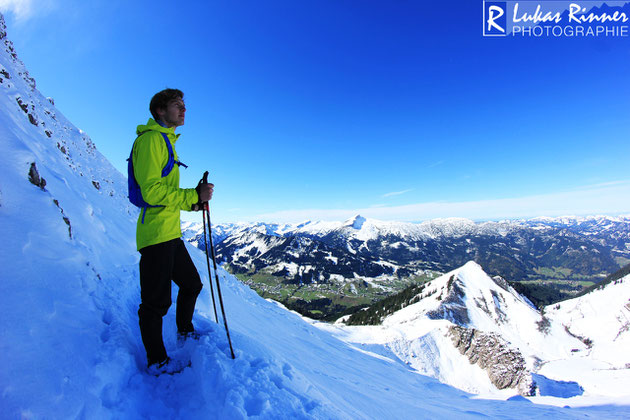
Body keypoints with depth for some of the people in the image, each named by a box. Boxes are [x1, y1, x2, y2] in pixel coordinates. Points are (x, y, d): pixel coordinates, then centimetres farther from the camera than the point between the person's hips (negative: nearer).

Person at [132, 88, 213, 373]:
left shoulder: (167, 142, 21)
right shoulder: (151, 139, -10)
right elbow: (152, 191, -21)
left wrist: (193, 202, 10)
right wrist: (195, 195, -19)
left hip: (171, 233, 10)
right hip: (156, 234, -10)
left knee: (192, 285, 21)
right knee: (156, 302, 2)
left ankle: (185, 333, 42)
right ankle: (157, 361, 21)